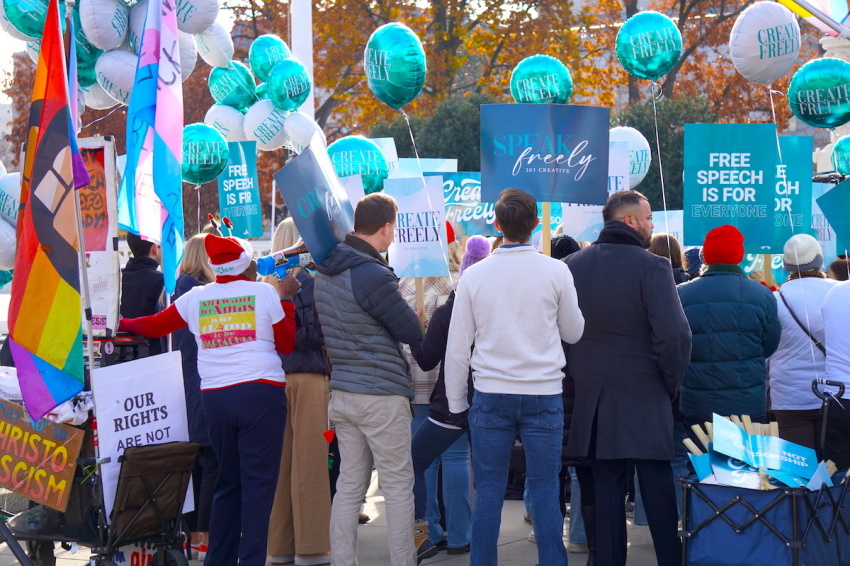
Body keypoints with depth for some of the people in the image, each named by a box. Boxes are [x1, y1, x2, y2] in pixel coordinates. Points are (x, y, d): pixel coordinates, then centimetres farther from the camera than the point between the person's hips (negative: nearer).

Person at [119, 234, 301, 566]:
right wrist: (286, 299, 16)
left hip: (214, 398, 4)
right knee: (258, 483, -3)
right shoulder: (264, 293, 1)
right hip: (261, 392, -4)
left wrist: (121, 323, 35)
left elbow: (154, 326, 18)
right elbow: (287, 345, 7)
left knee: (227, 482, 15)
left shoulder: (196, 298, 9)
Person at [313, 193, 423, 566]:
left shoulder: (326, 271, 8)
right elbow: (412, 333, -9)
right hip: (381, 394, -8)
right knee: (398, 487, 1)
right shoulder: (372, 275, -18)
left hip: (342, 391, 8)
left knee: (349, 485, 10)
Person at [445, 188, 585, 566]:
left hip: (491, 395, 1)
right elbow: (574, 332, 8)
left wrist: (457, 403, 10)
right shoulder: (556, 272, -5)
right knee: (545, 490, 5)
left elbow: (457, 347, 1)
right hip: (543, 393, -1)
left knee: (488, 491, 7)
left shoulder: (474, 276, -3)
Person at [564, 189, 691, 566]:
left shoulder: (571, 266, 2)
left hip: (592, 399, 4)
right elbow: (675, 335, -20)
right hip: (644, 399, -4)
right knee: (658, 492, 5)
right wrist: (672, 383, -5)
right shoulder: (651, 267, -12)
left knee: (607, 491, 10)